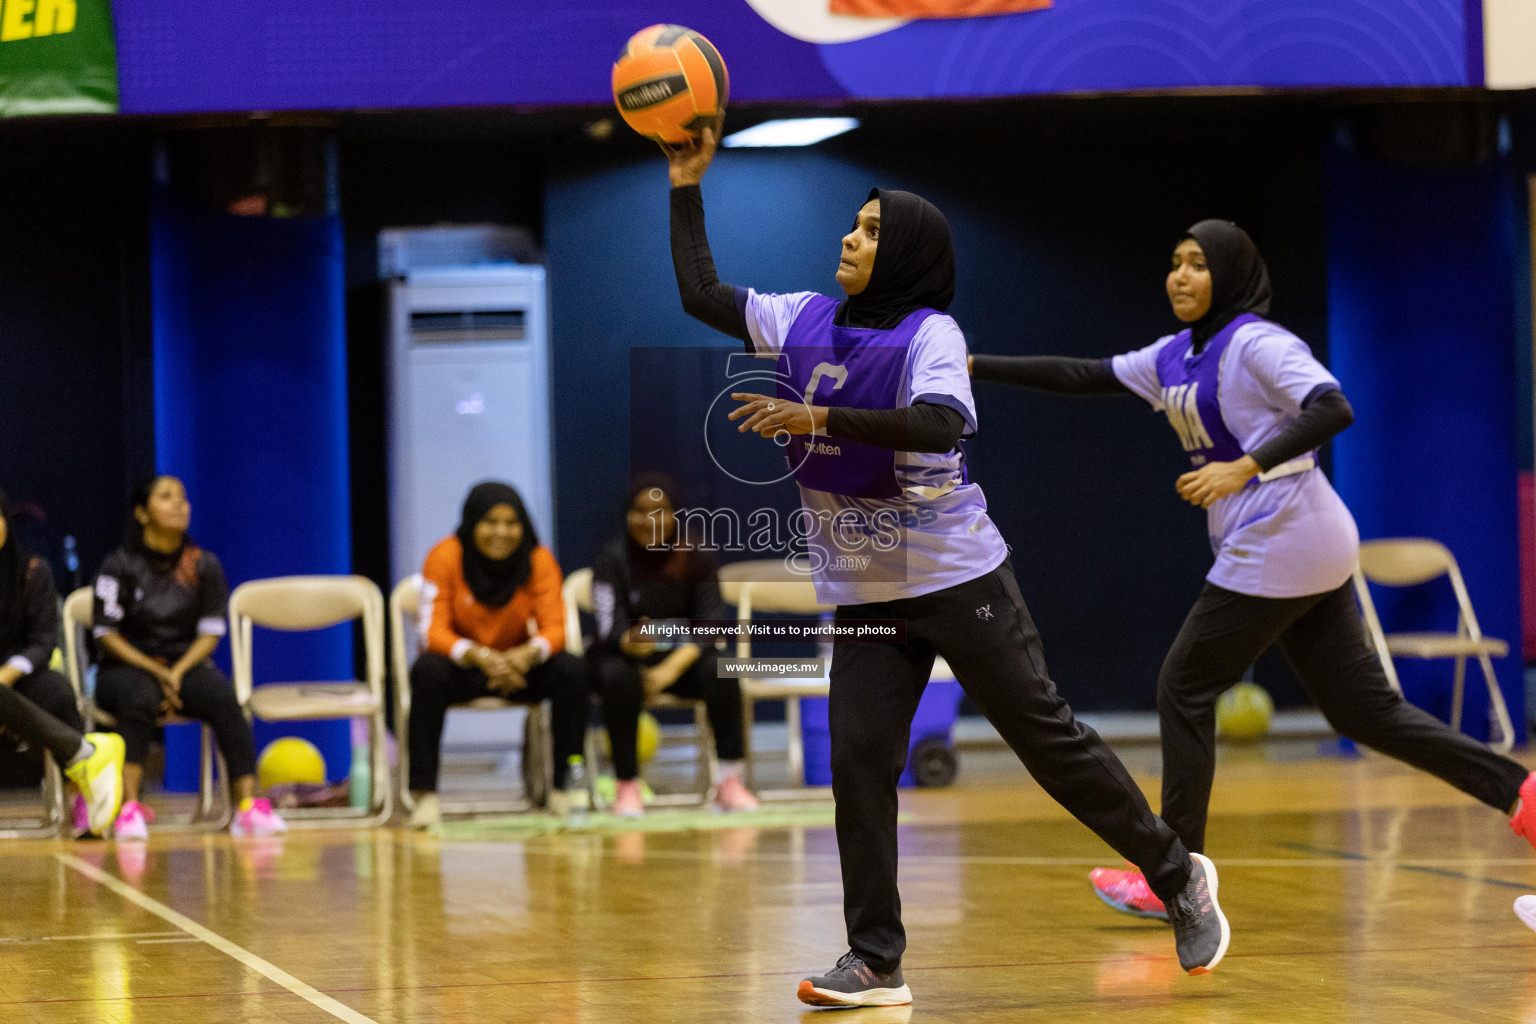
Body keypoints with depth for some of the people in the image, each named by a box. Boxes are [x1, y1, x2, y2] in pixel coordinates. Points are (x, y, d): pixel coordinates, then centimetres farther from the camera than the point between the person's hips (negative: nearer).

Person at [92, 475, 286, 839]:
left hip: (187, 665, 2)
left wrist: (178, 673, -14)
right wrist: (156, 672, -16)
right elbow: (106, 634, -5)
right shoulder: (120, 566, -2)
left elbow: (211, 633, 3)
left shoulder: (204, 565, 6)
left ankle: (248, 806, -37)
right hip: (127, 669, -2)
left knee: (222, 696, -30)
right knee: (139, 697, -38)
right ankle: (129, 807, -45)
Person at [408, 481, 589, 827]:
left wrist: (529, 653, -37)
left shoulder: (538, 560, -10)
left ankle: (565, 785, -17)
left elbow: (555, 628, -13)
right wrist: (479, 656, -39)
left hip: (518, 665, 2)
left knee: (571, 670, -26)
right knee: (427, 670, -35)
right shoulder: (446, 557, -15)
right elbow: (434, 632, -19)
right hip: (462, 668, -2)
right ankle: (424, 792, -31)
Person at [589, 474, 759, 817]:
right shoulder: (612, 559, -10)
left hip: (682, 658, 2)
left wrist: (673, 667, -27)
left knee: (720, 671, -28)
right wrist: (632, 642, -45)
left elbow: (711, 623, -11)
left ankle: (730, 782, -23)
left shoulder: (695, 559, -3)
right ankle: (627, 787, -26)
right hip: (622, 656, -2)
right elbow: (610, 625, -20)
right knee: (620, 679, -36)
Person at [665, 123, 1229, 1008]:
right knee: (859, 760, -6)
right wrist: (688, 186, 9)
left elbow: (944, 423, -30)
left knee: (1046, 733, -1)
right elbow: (703, 295, 14)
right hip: (866, 594, 5)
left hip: (958, 579, -5)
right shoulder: (807, 320, 6)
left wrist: (820, 419, -34)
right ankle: (876, 962, -1)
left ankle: (1178, 877, 15)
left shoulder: (929, 334, -12)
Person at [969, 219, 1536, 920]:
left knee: (1183, 690, -1)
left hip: (1277, 546, -9)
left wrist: (1248, 466, -30)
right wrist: (976, 367, 13)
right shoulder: (1175, 356, 16)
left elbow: (1335, 411, -23)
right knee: (1362, 709, 7)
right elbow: (1081, 376, 18)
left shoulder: (1256, 343, -11)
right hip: (1310, 551, 9)